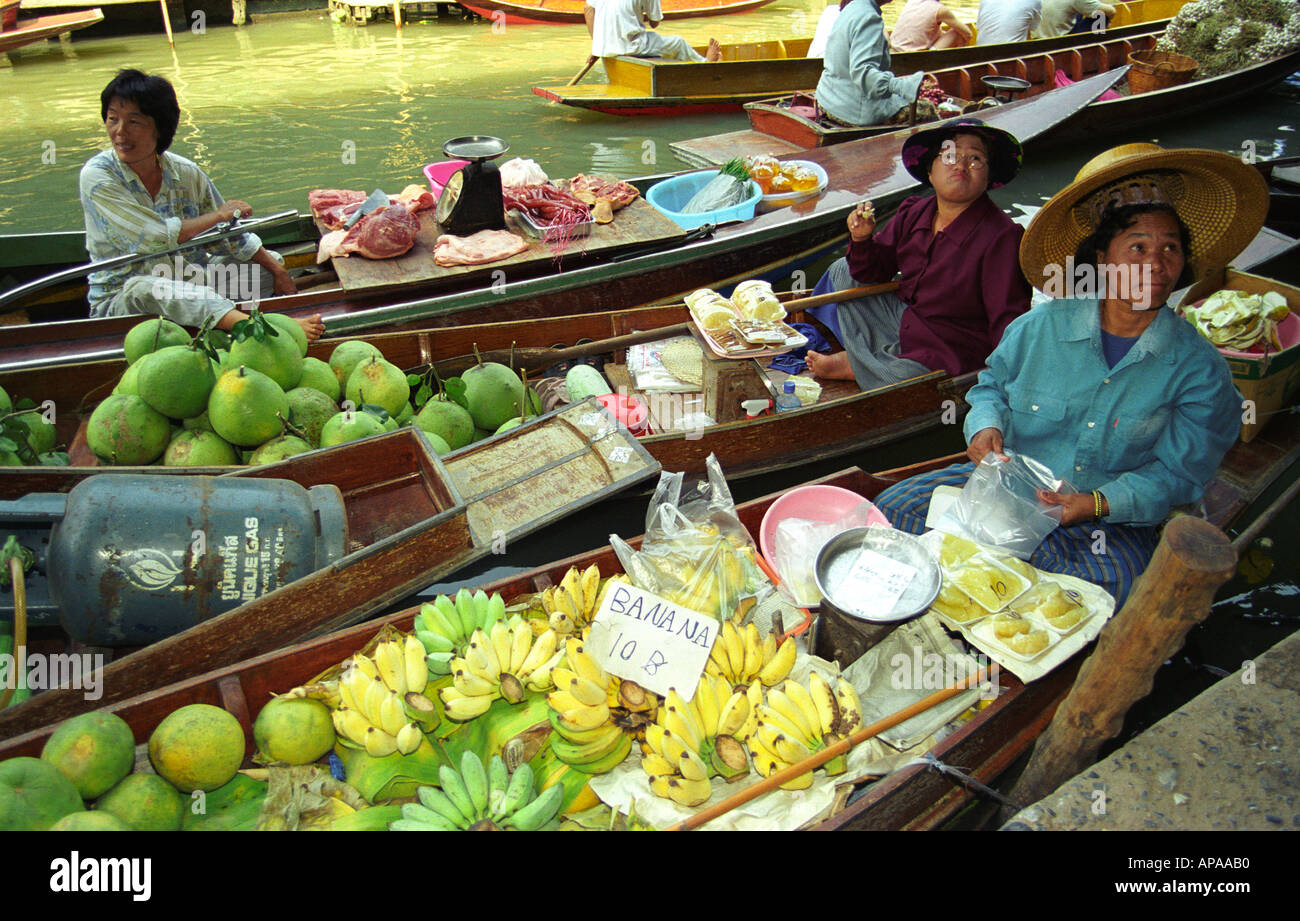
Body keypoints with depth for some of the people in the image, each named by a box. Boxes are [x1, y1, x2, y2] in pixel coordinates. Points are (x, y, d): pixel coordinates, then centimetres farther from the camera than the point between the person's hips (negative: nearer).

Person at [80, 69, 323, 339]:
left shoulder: (186, 173, -1)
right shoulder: (97, 175, -14)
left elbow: (231, 236, 8)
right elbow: (154, 237, -23)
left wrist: (278, 271, -3)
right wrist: (218, 215, -11)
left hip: (189, 283, 6)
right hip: (119, 301, -6)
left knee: (270, 265, 1)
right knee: (144, 288, -41)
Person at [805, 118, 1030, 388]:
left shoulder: (1002, 237, -22)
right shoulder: (913, 212, -2)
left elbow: (1009, 321, -23)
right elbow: (873, 272, 9)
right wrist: (861, 239, -12)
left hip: (947, 356, -7)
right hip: (902, 320, 7)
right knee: (842, 272, 13)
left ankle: (850, 367, 1)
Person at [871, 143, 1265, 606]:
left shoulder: (1200, 370, -6)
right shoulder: (1040, 327, -1)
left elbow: (1177, 473, -5)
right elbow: (992, 385, 16)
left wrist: (1099, 504, -21)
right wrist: (987, 426, -7)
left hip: (1114, 521, -1)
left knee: (1110, 585, -34)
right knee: (896, 507, -15)